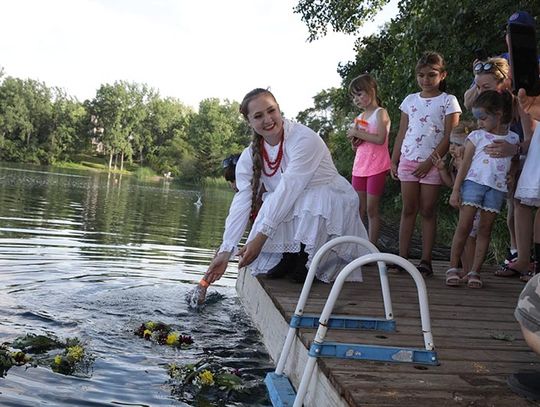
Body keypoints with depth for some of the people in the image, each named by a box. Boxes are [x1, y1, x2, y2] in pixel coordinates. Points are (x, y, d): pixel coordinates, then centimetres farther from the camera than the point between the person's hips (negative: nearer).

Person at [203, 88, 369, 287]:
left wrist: (260, 237, -32)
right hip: (289, 208, 5)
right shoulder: (250, 156, -6)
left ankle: (305, 258, -12)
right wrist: (225, 252, -21)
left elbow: (288, 189, -29)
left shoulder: (304, 139, -24)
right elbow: (241, 201, -12)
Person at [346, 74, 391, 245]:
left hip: (376, 168, -7)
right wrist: (354, 139, -3)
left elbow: (380, 139, -20)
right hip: (359, 167, 7)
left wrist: (358, 133, -14)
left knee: (371, 209, -4)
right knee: (358, 209, 7)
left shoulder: (380, 113, -5)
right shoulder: (360, 117, 15)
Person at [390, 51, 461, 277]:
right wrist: (394, 161, 8)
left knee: (427, 211, 0)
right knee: (408, 210, 6)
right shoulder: (410, 100, 11)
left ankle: (426, 261, 5)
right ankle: (403, 257, 10)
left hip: (432, 163, -3)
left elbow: (449, 137, -7)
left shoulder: (448, 101, -1)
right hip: (408, 160, 4)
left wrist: (429, 162, -14)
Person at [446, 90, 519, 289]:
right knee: (464, 226, -6)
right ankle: (453, 268, 2)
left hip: (497, 188, 2)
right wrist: (455, 190, -4)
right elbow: (465, 164, 1)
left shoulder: (513, 138, 10)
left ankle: (474, 272, 7)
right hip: (473, 183, -2)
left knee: (485, 229, 3)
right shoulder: (476, 136, 4)